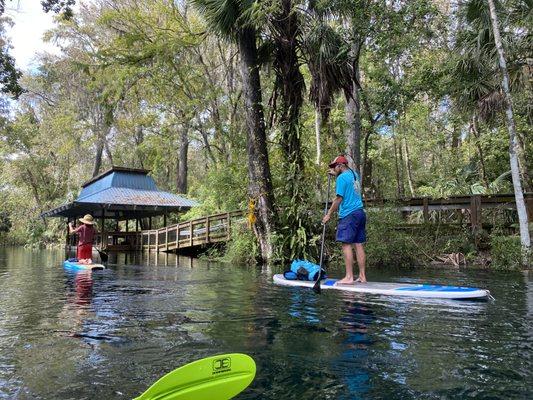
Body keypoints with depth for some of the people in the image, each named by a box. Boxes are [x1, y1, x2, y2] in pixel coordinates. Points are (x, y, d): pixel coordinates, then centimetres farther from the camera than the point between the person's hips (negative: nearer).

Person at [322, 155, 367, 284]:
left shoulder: (341, 178, -9)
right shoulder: (355, 175, 17)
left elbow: (339, 198, -13)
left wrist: (329, 214, -7)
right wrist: (336, 175, 38)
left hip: (349, 214, -9)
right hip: (360, 213, 9)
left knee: (346, 245, -7)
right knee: (359, 245, 8)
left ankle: (349, 277, -8)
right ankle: (362, 276, 10)